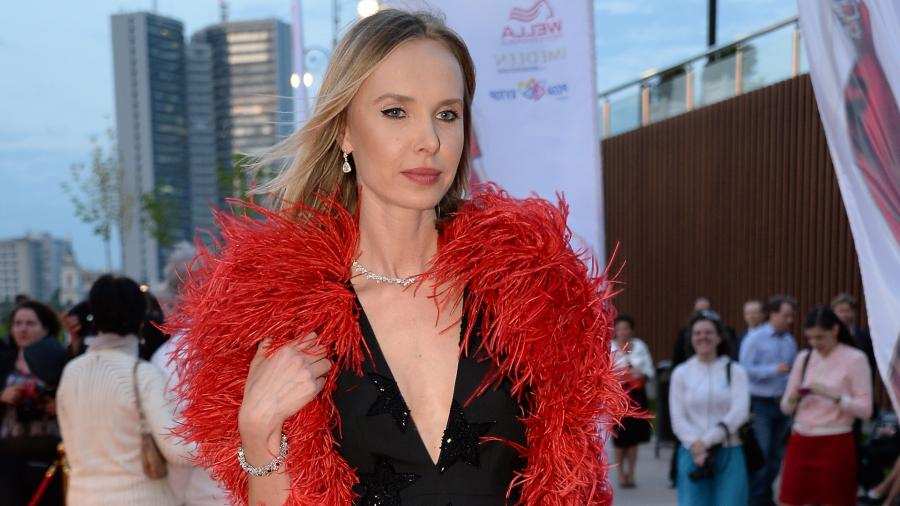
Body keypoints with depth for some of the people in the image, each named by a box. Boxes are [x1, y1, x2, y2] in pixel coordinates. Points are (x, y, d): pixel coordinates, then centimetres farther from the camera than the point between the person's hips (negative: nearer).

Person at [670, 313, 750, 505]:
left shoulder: (735, 371, 3)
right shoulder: (681, 373, 6)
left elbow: (740, 412, -8)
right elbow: (678, 419, 0)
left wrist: (706, 441, -14)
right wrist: (696, 448, -15)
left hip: (729, 454, 0)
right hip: (692, 454, 1)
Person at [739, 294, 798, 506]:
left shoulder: (790, 341, 8)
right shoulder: (755, 338, -8)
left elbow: (793, 371, 16)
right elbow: (745, 369, -14)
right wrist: (775, 369, -19)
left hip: (782, 404, 5)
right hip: (761, 403, -5)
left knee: (776, 454, 11)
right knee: (760, 454, -6)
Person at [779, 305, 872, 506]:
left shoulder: (855, 359, -5)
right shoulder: (803, 358, 9)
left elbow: (865, 410, -10)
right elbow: (785, 407, 11)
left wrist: (833, 395, -23)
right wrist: (792, 399, -12)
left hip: (835, 444, -4)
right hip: (800, 442, 4)